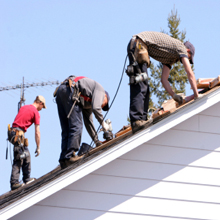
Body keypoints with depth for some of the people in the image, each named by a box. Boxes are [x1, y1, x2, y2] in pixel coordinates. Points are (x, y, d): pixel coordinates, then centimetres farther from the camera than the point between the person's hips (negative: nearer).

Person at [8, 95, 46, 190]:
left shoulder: (24, 107, 21)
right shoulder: (36, 112, -2)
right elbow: (37, 132, -3)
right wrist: (38, 147, 2)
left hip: (13, 131, 8)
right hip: (19, 134, -8)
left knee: (26, 155, 16)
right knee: (18, 159, -6)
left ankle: (27, 179, 18)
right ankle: (14, 183, -7)